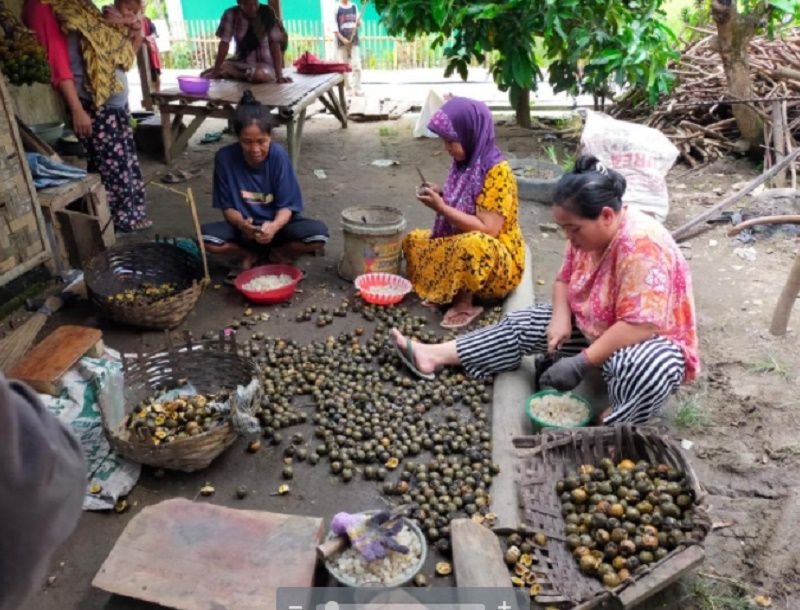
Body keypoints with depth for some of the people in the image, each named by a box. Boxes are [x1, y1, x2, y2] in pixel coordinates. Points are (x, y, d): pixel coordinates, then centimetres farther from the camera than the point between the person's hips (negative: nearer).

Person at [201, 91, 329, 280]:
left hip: (277, 224, -1)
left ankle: (277, 254, 1)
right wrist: (242, 224, -32)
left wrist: (274, 226, -37)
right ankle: (250, 255, 1)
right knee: (207, 237, -29)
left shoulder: (279, 156, -17)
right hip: (244, 227, 1)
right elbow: (227, 207, -8)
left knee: (318, 234, -29)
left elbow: (287, 206, -14)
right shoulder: (225, 157, -15)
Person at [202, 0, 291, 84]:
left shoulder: (267, 13, -13)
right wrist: (215, 71, -16)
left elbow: (275, 43, -17)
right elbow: (224, 42, -9)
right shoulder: (231, 14, -8)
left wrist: (279, 75, -26)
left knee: (259, 75, -39)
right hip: (240, 62, 3)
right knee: (206, 74, -13)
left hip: (265, 64, -3)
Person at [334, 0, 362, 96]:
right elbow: (334, 27, -7)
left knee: (357, 66, -4)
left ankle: (358, 89, 1)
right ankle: (349, 89, 12)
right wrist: (342, 39, -16)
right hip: (342, 42, -3)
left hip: (354, 41, 3)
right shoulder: (336, 8, -4)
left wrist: (358, 23, -9)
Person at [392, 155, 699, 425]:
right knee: (523, 324, -1)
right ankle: (433, 356, 0)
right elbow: (564, 280, 7)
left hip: (651, 341, -7)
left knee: (646, 369, -43)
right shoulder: (588, 234, -6)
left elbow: (640, 326, -35)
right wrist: (561, 317, -14)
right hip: (592, 327, 7)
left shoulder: (642, 244, -32)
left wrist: (581, 363, -33)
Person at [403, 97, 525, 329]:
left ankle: (465, 303, -15)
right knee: (413, 240, 11)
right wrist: (441, 197, -7)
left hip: (499, 261, -9)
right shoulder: (465, 163, 2)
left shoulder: (497, 172, -22)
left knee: (472, 243, -40)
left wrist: (441, 208, -26)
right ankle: (446, 291, 1)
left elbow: (487, 230, -27)